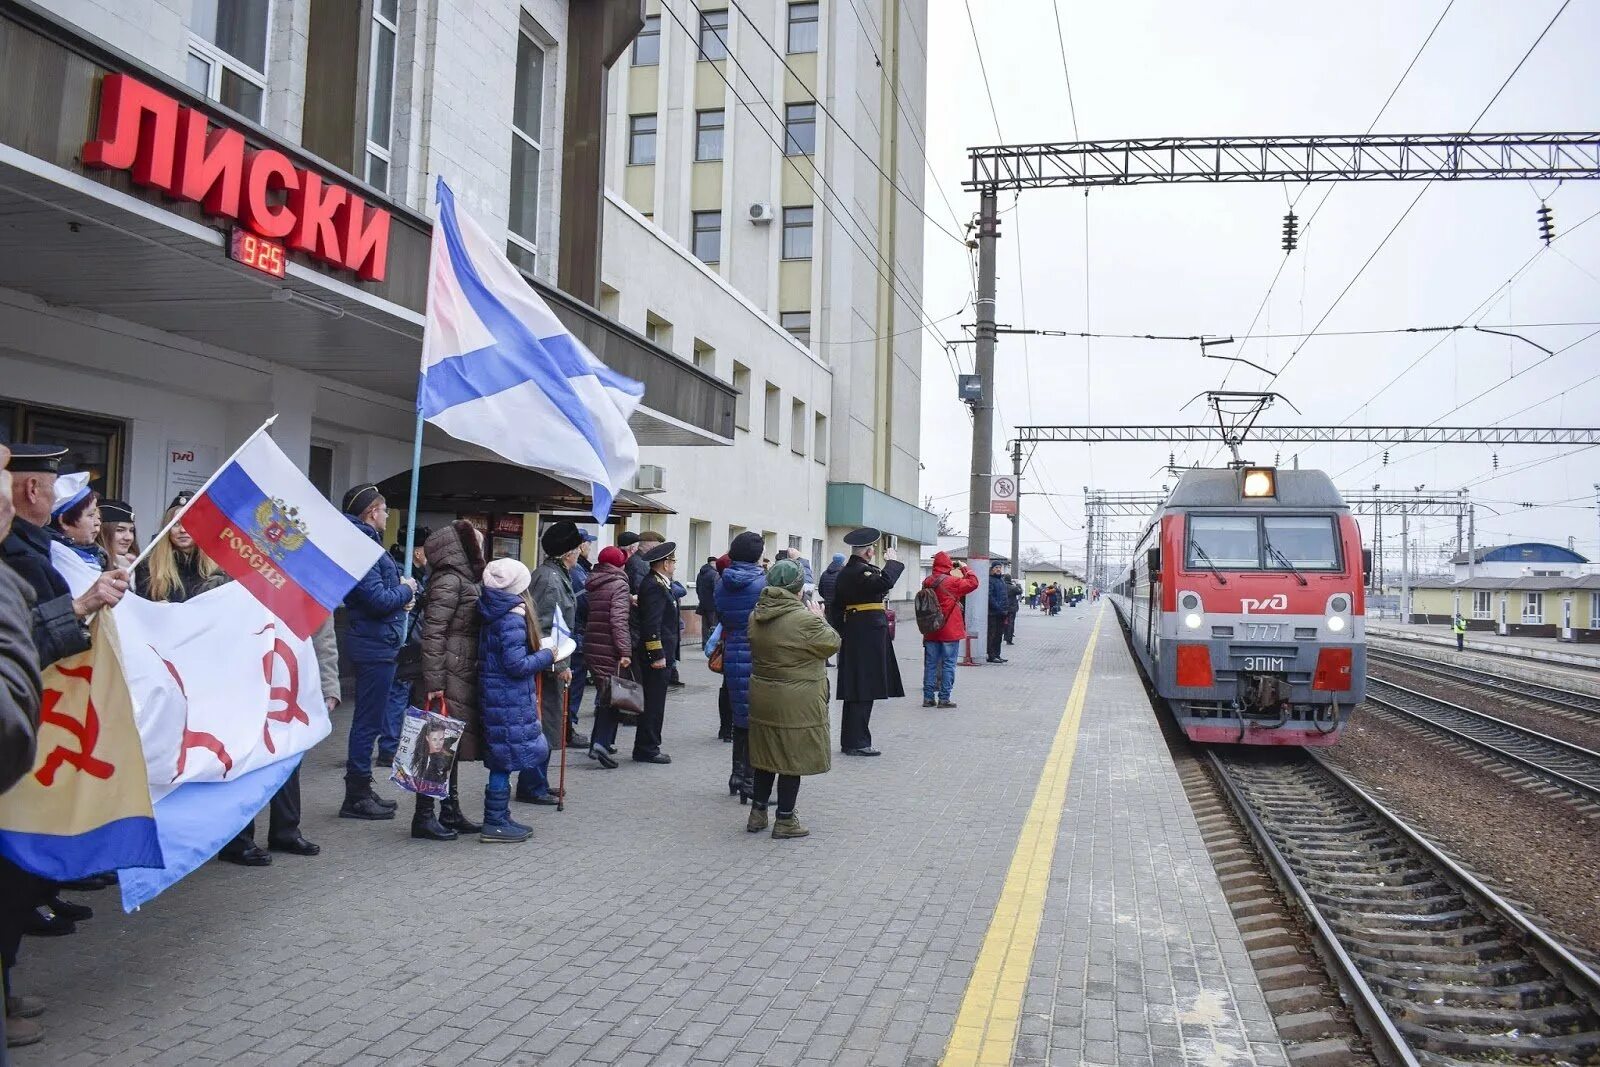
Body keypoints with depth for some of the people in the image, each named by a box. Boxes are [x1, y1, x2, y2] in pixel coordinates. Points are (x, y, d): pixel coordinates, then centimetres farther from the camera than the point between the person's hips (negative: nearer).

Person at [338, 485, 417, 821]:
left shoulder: (367, 542, 15)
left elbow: (382, 589, 19)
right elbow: (378, 600, -23)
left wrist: (402, 592, -1)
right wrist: (405, 591, -5)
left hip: (378, 643, 10)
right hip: (376, 644, -10)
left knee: (368, 720, 17)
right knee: (368, 721, -3)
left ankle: (361, 790, 27)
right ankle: (356, 797, 5)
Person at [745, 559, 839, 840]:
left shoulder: (757, 614, 1)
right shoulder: (805, 620, -21)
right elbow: (832, 644, -8)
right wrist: (819, 618, 8)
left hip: (762, 697, 7)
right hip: (796, 703, -7)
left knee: (766, 754, 18)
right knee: (792, 757, 6)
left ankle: (758, 812, 27)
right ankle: (785, 820, 15)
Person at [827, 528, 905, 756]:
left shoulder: (844, 573, 14)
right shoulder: (862, 571, -15)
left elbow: (835, 606, 18)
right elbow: (885, 582, -32)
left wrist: (839, 633, 21)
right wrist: (892, 561, -16)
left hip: (851, 633, 10)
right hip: (869, 633, -10)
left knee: (855, 690, 14)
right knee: (864, 689, -5)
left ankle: (849, 740, 19)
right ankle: (857, 742, -3)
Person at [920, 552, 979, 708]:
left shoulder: (927, 582, 3)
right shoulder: (952, 581, -14)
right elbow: (973, 583, -8)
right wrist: (965, 569, 6)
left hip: (930, 631, 6)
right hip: (950, 631, -5)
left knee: (930, 664, 10)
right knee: (948, 664, 1)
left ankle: (928, 697, 12)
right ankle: (944, 698, 1)